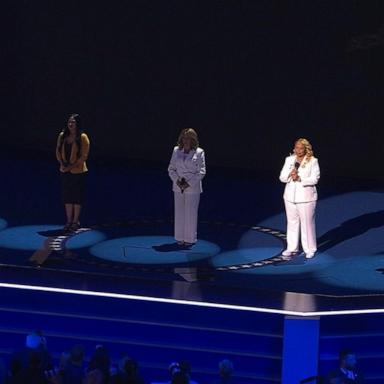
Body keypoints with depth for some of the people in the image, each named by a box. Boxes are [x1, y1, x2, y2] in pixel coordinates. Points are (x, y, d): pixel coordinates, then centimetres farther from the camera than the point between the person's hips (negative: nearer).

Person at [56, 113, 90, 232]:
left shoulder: (82, 137, -9)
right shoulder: (62, 136, 5)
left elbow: (84, 156, -12)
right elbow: (58, 151, 9)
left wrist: (72, 166, -17)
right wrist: (62, 163, -7)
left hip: (78, 171, -5)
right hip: (65, 171, 5)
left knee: (77, 196, 2)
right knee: (67, 195, 9)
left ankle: (76, 221, 11)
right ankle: (69, 221, 17)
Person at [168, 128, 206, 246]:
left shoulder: (199, 152, -5)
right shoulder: (176, 150, 6)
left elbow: (201, 172, -6)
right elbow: (171, 169, 8)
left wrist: (189, 183, -13)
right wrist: (177, 181, -9)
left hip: (193, 188, -3)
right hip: (178, 187, 3)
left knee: (191, 213, 0)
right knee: (179, 213, 5)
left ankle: (190, 238, 10)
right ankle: (180, 238, 15)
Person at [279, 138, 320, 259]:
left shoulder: (313, 161, -5)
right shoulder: (289, 160, 7)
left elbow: (314, 179, -11)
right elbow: (282, 177, 5)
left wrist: (300, 179, -23)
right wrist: (290, 174, -16)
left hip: (306, 197, -4)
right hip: (290, 197, 4)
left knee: (307, 223, 0)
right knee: (292, 222, 11)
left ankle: (309, 249, 9)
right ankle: (292, 248, 20)